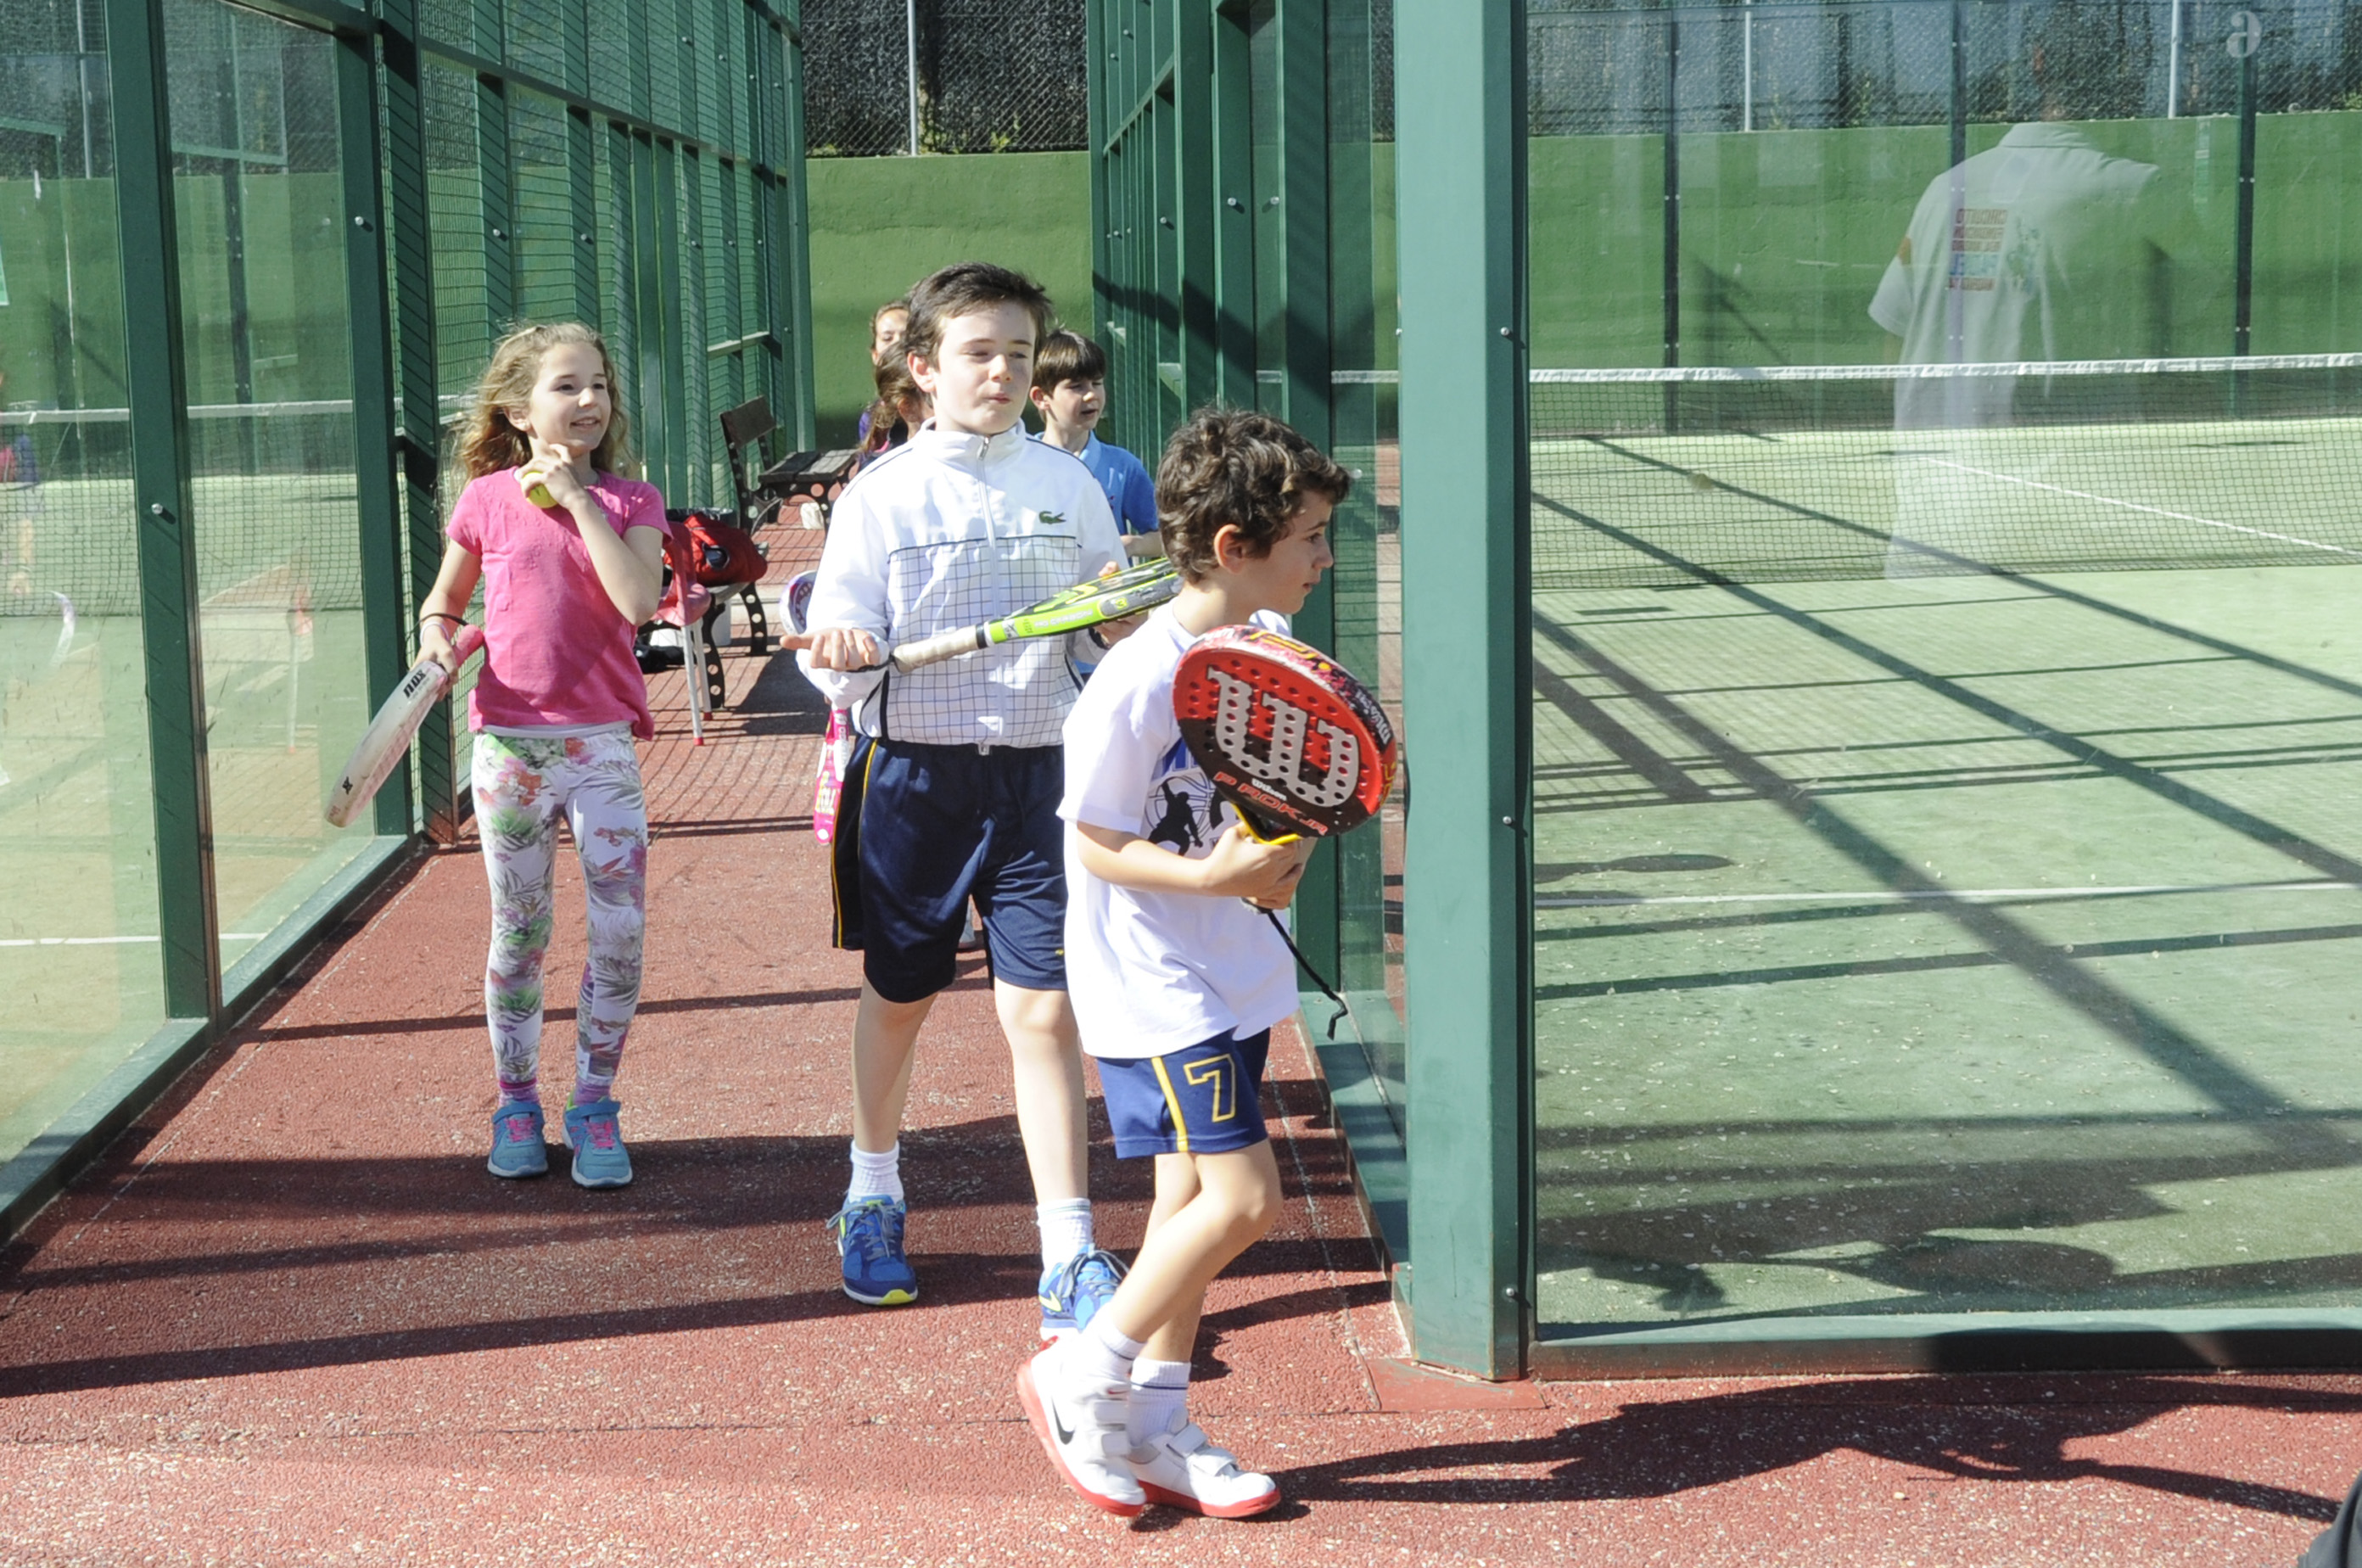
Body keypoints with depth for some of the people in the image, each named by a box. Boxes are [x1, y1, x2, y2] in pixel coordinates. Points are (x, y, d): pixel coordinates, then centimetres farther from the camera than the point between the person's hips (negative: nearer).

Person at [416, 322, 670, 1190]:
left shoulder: (630, 501, 1)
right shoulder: (487, 499, 2)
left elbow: (638, 599, -18)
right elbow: (444, 599, 16)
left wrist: (577, 496, -16)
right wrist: (434, 632, -7)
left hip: (602, 742, 0)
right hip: (509, 742, 0)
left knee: (622, 929, -5)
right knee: (518, 934, 8)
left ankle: (594, 1102, 12)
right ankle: (516, 1101, 24)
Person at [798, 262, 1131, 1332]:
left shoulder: (1069, 485, 4)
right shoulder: (879, 497, -1)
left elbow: (1114, 631, 11)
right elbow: (842, 673, -3)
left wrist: (1129, 621, -12)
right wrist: (843, 656, -26)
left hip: (1037, 774, 1)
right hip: (915, 775, 0)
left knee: (1043, 1010, -5)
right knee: (897, 997, 14)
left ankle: (1071, 1260, 1)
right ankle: (873, 1198, 37)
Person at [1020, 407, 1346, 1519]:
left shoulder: (1268, 646, 2)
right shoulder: (1135, 686, -22)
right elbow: (1099, 845, -16)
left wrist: (1284, 854, -5)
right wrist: (1215, 875, -29)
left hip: (1227, 974, 8)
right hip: (1151, 984, -8)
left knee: (1194, 1195, 13)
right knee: (1243, 1196, -11)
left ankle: (1157, 1429, 25)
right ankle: (1081, 1379, 7)